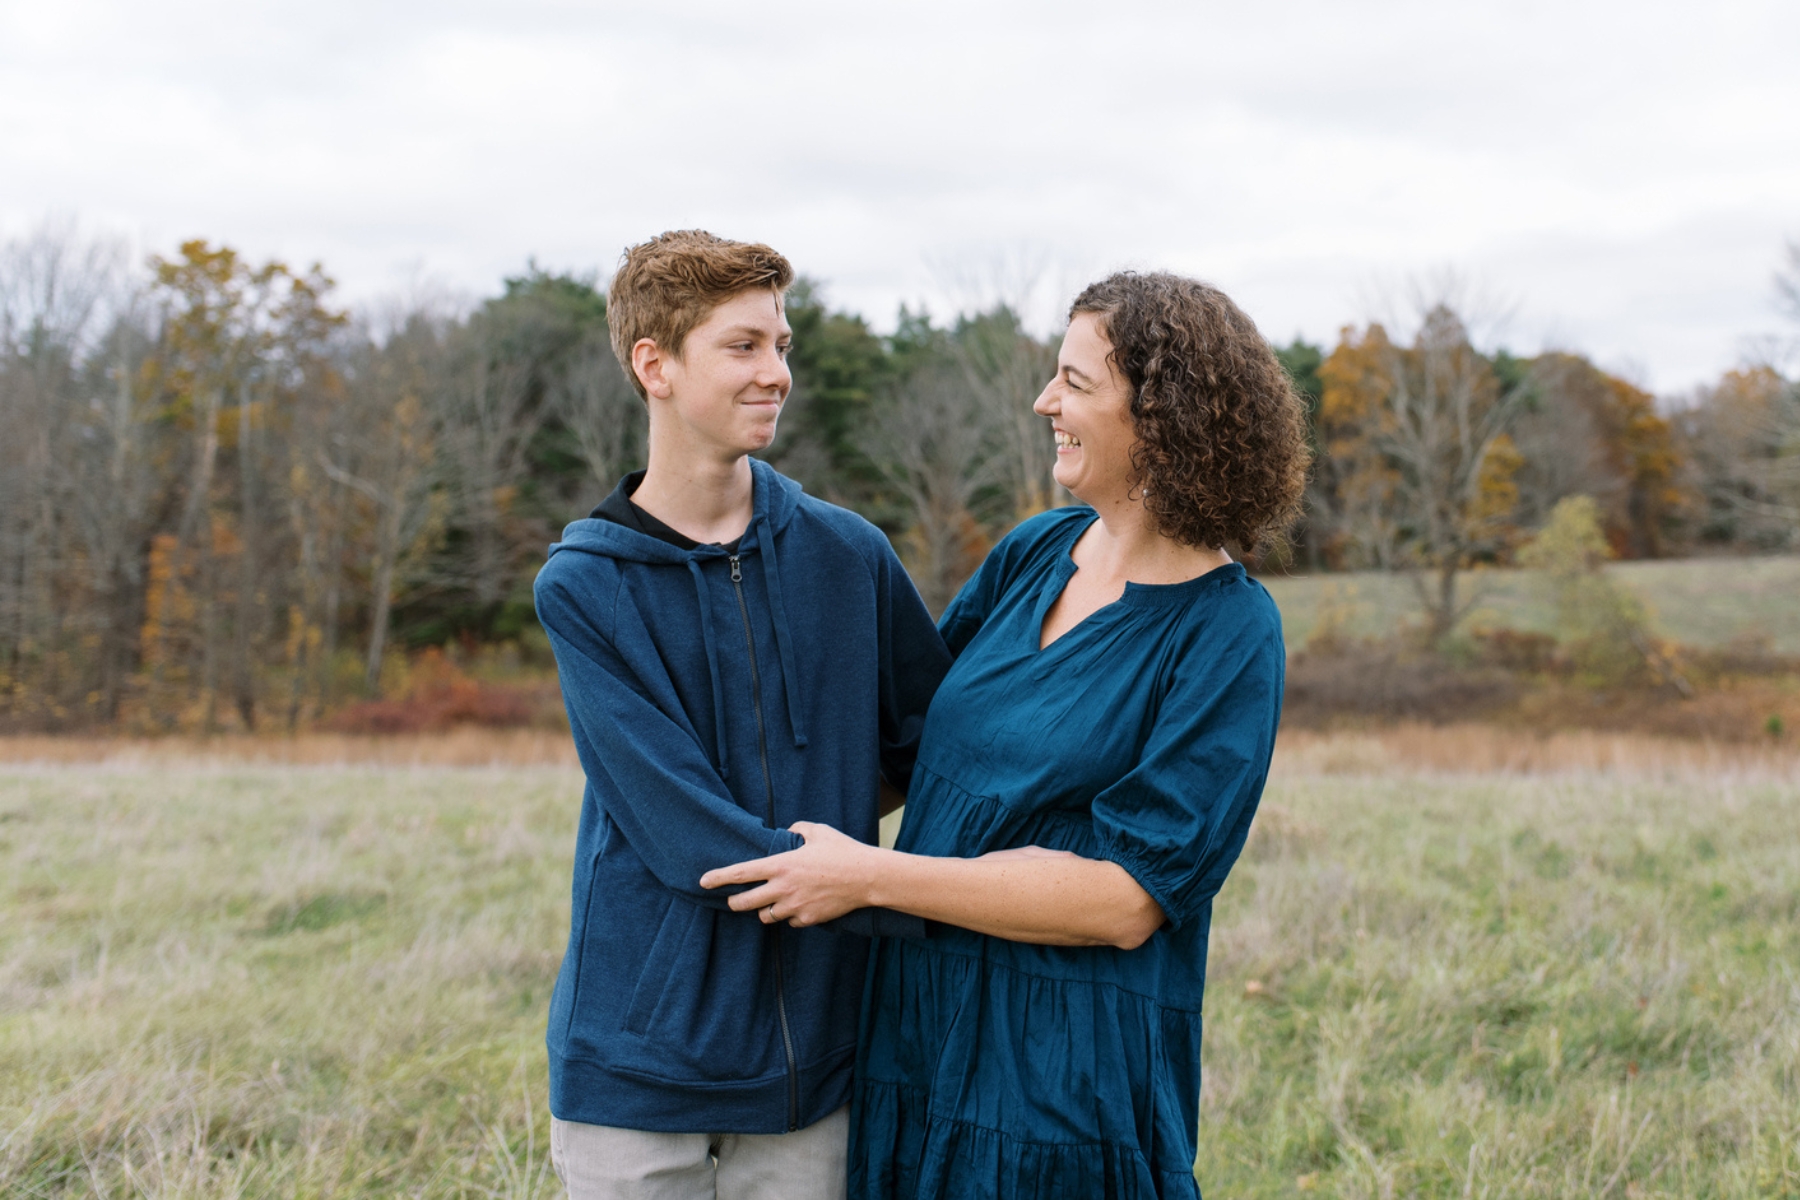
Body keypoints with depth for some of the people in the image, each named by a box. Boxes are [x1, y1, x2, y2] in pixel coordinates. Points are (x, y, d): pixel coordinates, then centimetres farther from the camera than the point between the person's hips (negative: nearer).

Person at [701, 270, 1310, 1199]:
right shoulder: (1035, 553, 4)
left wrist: (871, 876, -20)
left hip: (1068, 1076, -6)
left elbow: (1127, 900, -19)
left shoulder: (1228, 634, -14)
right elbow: (913, 736, 21)